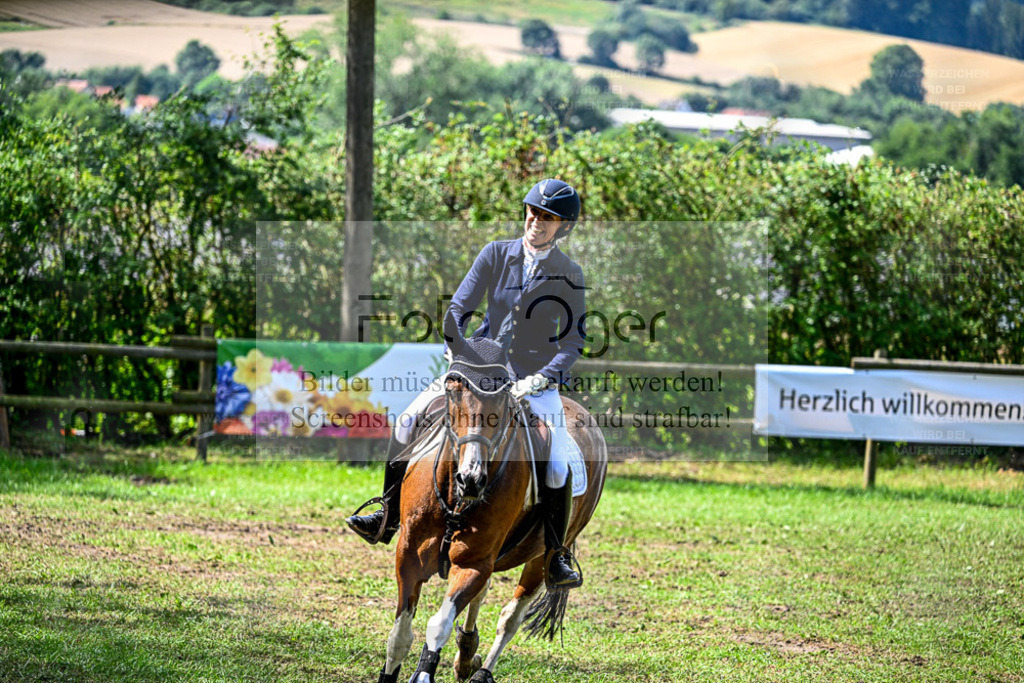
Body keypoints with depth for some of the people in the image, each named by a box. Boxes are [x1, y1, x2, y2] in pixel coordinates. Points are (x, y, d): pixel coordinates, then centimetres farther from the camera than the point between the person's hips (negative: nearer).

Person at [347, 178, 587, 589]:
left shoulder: (568, 275, -7)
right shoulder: (496, 255, -3)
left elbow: (573, 341, -7)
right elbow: (459, 309, -1)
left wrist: (542, 378, -21)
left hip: (537, 379, -3)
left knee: (557, 469, -21)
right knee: (407, 423, -8)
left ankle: (556, 555, -3)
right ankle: (389, 517, 6)